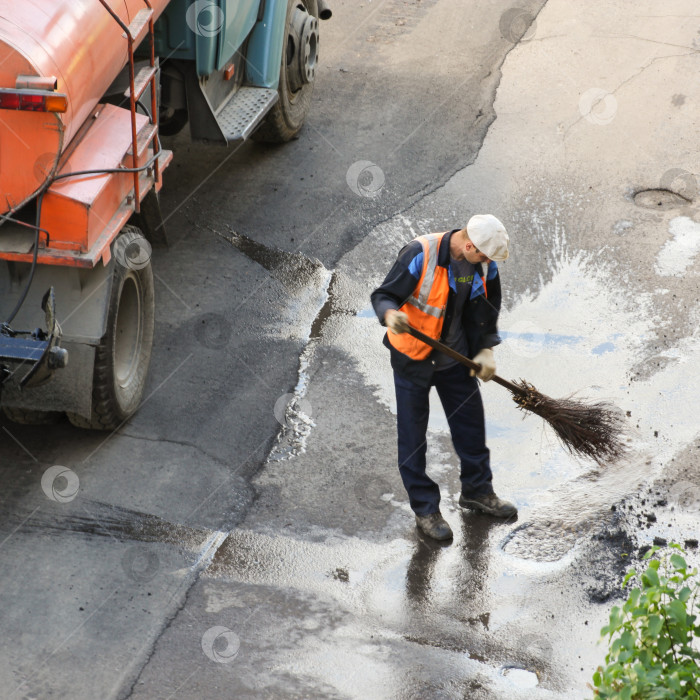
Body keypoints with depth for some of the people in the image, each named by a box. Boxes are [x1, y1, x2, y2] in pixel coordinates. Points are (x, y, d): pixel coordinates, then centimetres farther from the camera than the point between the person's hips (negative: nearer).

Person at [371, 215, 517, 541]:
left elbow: (487, 312, 8)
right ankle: (425, 510, 16)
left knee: (470, 421, 15)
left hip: (455, 356, 5)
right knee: (412, 434, 2)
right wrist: (390, 314, -44)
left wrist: (486, 350, -4)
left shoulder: (484, 266, -7)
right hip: (413, 356, -5)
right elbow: (383, 296, -22)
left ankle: (477, 490, 37)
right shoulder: (419, 254, -26)